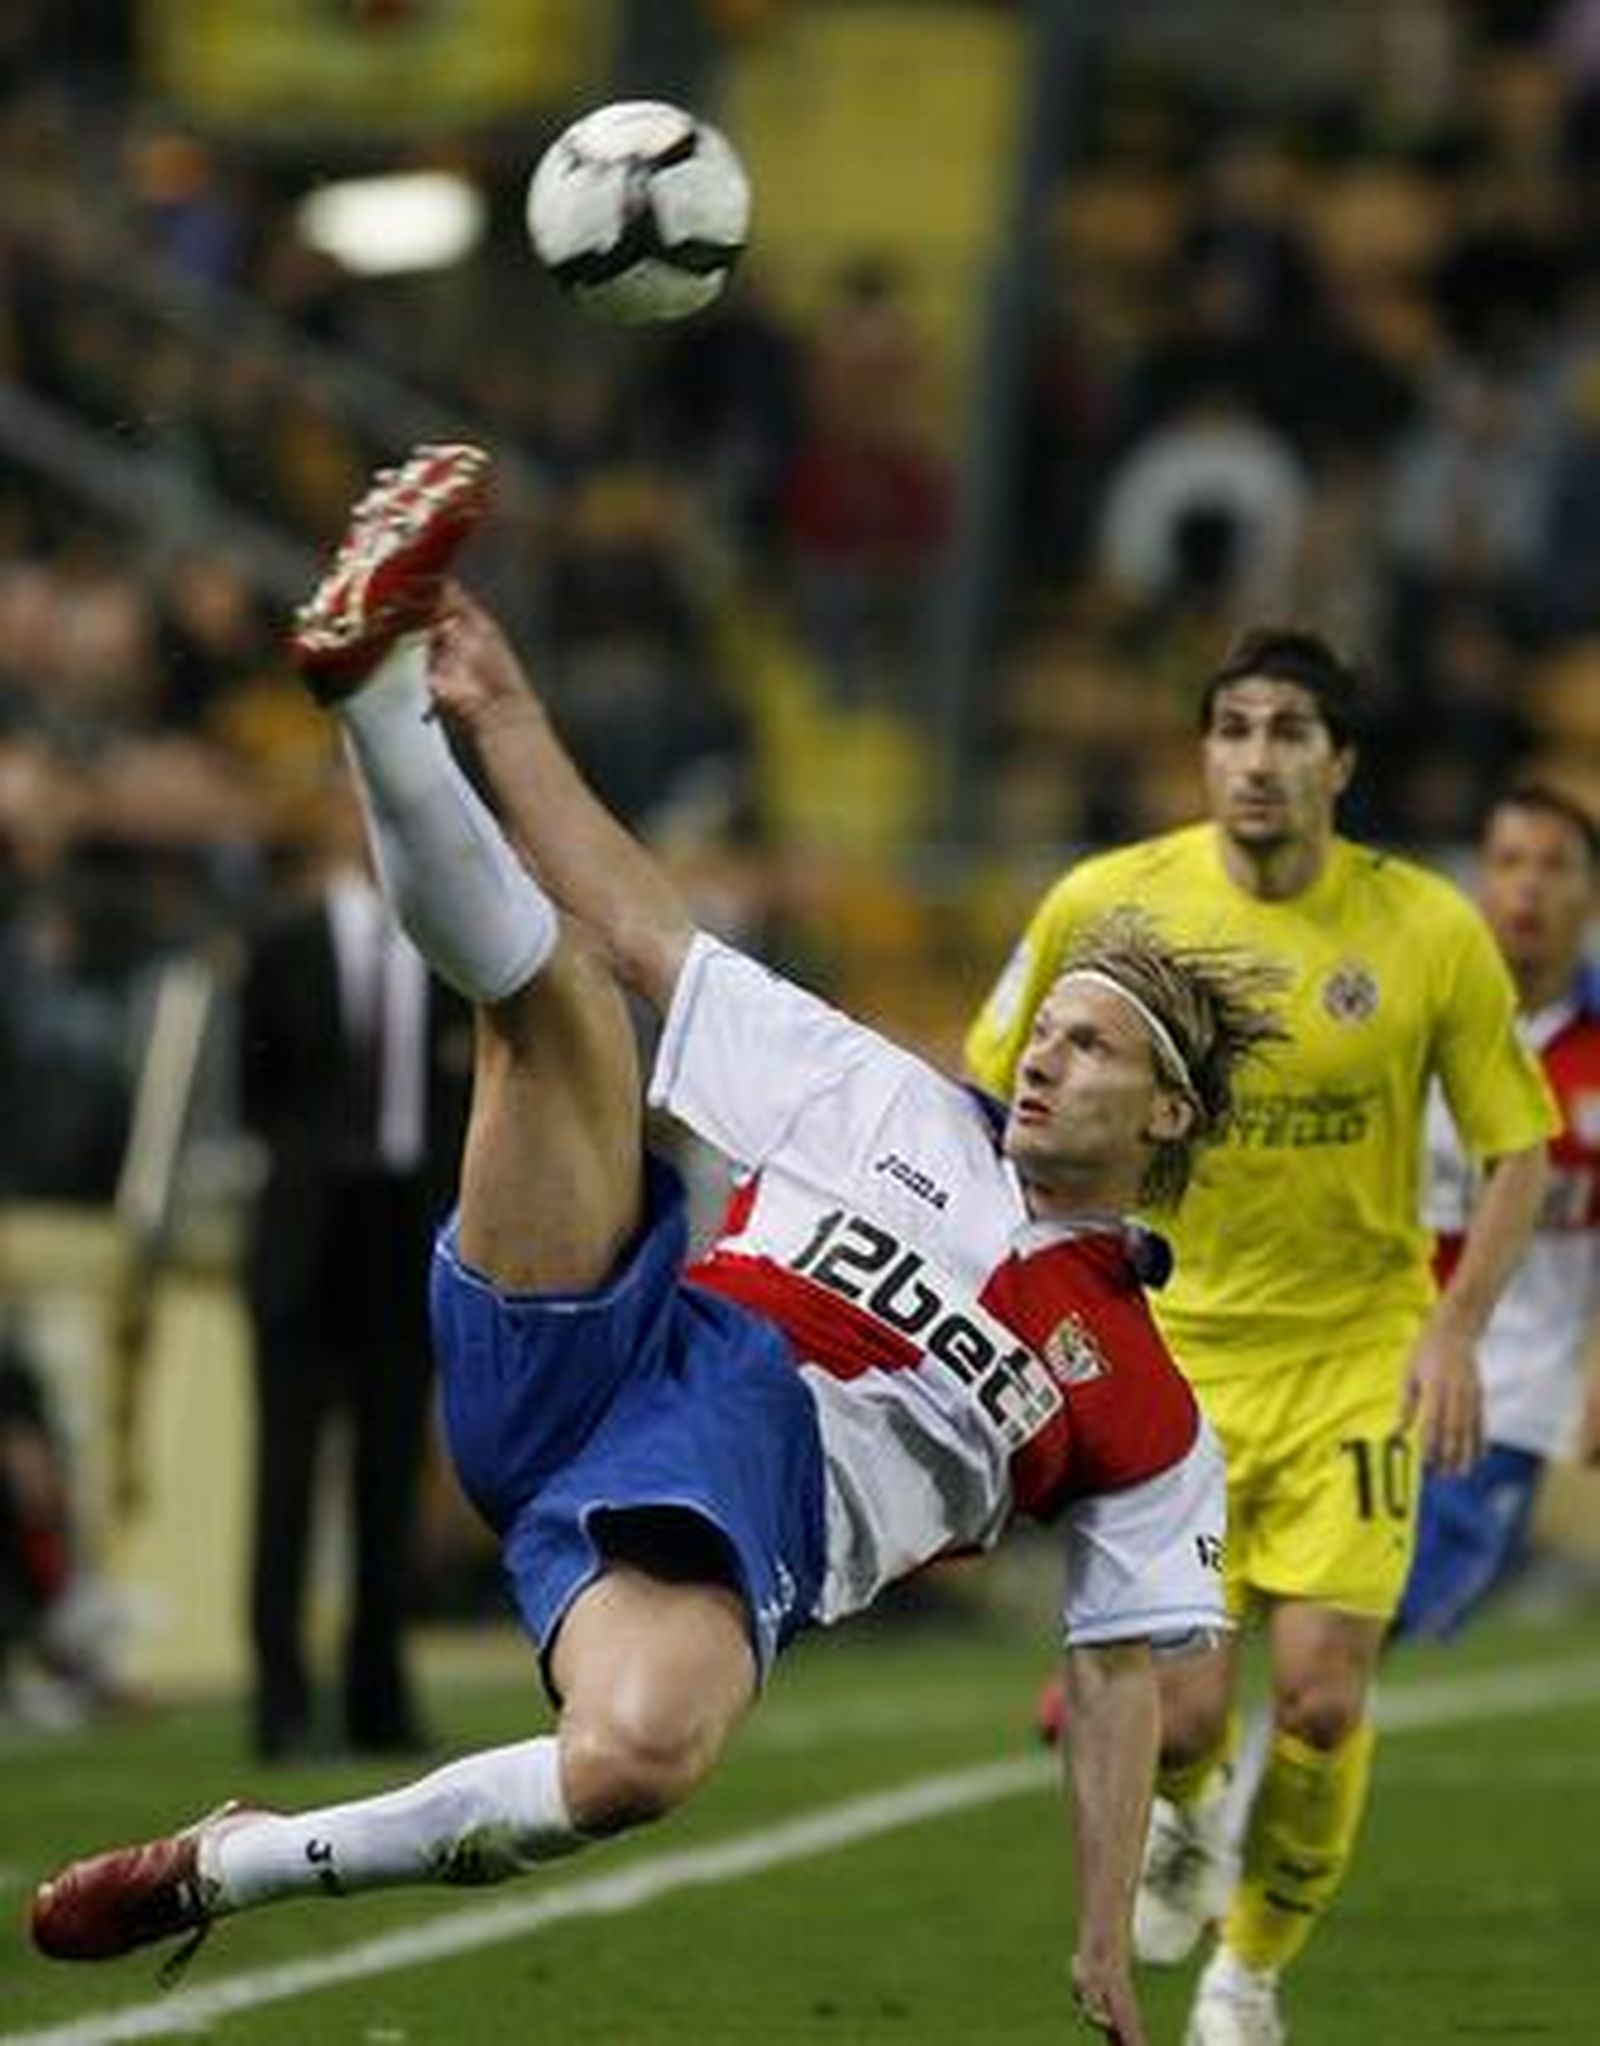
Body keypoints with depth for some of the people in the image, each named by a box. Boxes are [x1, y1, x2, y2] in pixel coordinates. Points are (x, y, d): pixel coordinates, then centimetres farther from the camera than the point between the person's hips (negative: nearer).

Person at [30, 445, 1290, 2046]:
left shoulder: (1147, 1412, 17)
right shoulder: (899, 1109, 23)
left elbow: (1119, 1675, 15)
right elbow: (644, 932, 22)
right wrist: (504, 715, 14)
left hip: (739, 1502, -3)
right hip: (602, 1358, 3)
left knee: (641, 1755, -40)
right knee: (552, 979, -11)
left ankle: (240, 1868, -24)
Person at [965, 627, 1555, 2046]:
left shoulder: (1430, 931, -10)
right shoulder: (1107, 906, -8)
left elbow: (1520, 1145, -1)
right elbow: (1000, 1093, 6)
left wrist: (1455, 1328, -13)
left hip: (1359, 1356, 0)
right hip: (1170, 1351, 0)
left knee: (1322, 1697, -9)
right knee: (1185, 1709, -9)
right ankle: (1184, 1817, 31)